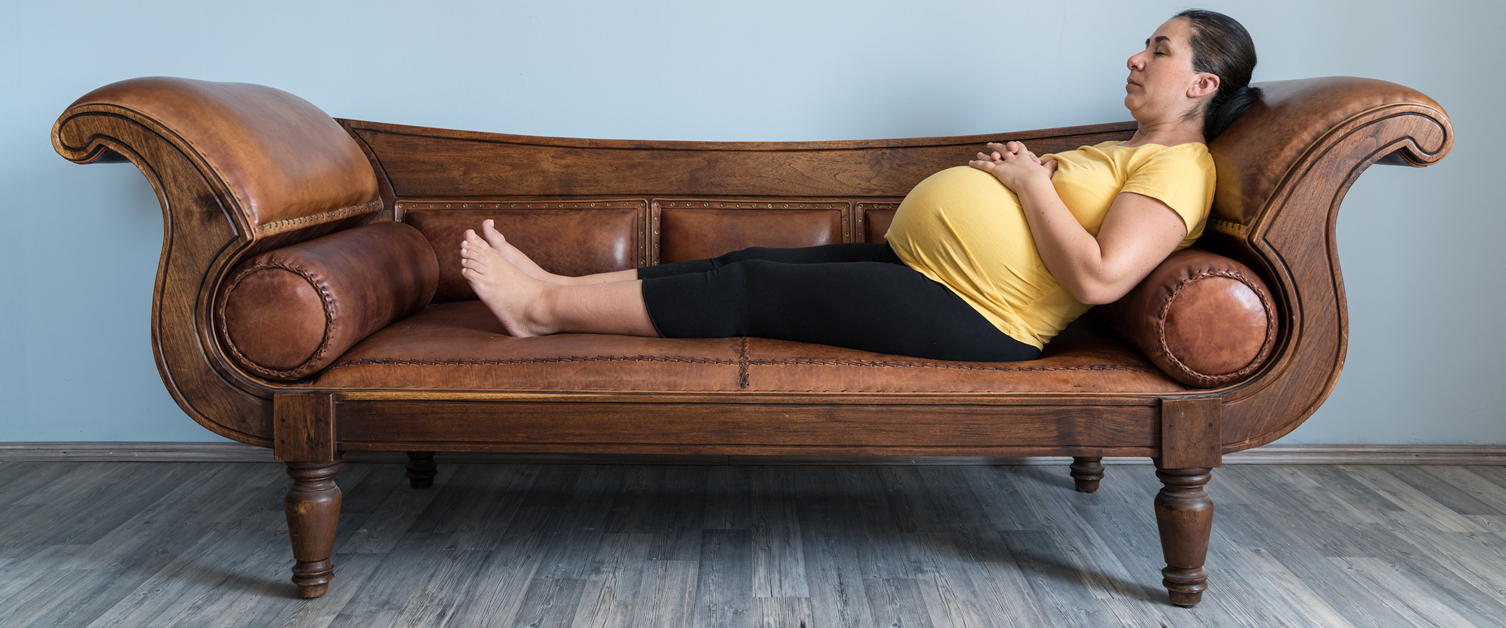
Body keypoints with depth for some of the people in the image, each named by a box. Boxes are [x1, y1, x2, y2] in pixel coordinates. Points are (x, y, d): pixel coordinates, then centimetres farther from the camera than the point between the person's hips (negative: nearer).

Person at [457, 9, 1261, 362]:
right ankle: (554, 289, 4)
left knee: (748, 291, -10)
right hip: (912, 261, 9)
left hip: (969, 314, -9)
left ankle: (546, 309, -2)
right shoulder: (1122, 152, 23)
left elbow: (1096, 279, -22)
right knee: (750, 262, 0)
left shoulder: (1178, 167, -8)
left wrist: (1030, 179, -12)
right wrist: (1015, 168, 9)